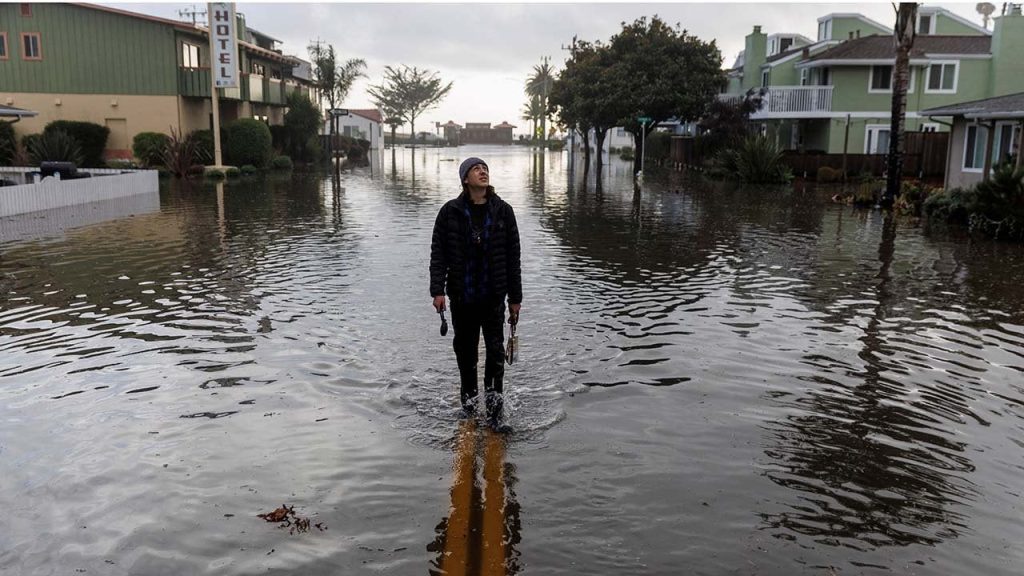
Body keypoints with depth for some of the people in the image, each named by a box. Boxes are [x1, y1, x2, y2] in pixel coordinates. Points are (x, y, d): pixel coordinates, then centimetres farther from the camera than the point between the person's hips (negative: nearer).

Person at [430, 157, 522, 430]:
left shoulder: (503, 211, 3)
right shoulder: (450, 212, 0)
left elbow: (512, 256, 5)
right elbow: (438, 252, -1)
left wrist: (515, 297, 5)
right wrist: (437, 289, -12)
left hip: (494, 295, 0)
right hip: (462, 295, 0)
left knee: (496, 348, -8)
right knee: (465, 349, 12)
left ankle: (495, 402, 0)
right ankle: (469, 397, 30)